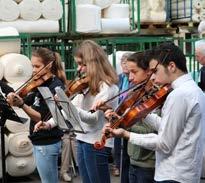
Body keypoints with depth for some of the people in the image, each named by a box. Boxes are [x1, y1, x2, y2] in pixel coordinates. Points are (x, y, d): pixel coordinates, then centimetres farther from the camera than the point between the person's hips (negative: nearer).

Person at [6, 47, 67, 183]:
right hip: (40, 141, 8)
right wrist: (15, 100, -13)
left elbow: (43, 119, -22)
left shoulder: (56, 86, -17)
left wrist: (21, 105, -32)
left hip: (46, 144, -8)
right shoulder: (41, 84, 8)